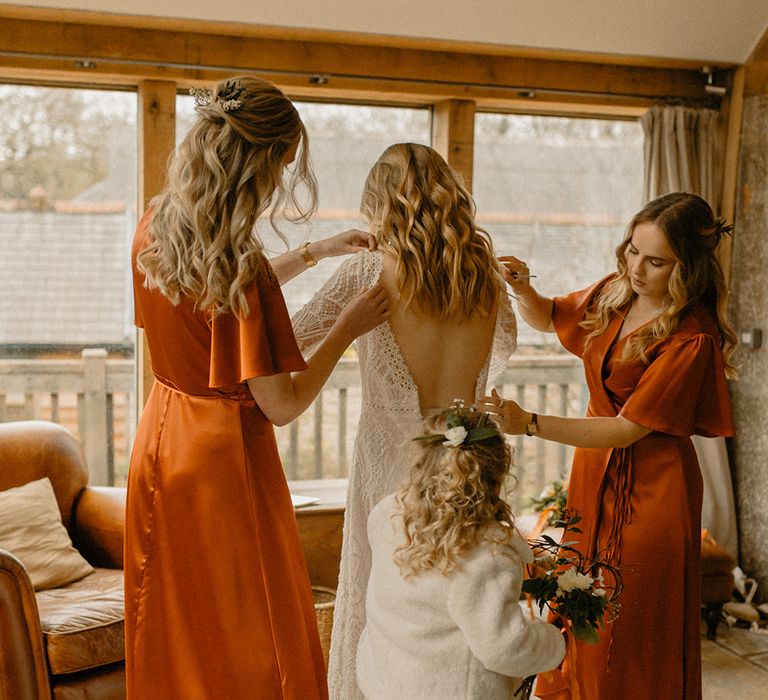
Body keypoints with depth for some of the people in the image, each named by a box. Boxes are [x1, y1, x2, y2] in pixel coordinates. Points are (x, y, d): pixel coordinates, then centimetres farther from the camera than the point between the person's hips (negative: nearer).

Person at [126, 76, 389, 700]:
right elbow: (283, 406, -21)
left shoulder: (153, 230, -2)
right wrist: (348, 327, -11)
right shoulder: (238, 263, -26)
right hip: (225, 454, -7)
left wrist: (316, 252, 17)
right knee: (247, 633, 12)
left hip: (159, 441, 8)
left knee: (171, 624, 22)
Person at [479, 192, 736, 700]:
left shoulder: (692, 339, -21)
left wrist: (530, 424, -29)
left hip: (649, 484, -6)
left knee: (634, 629, 6)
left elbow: (628, 428, -23)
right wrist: (524, 290, -5)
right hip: (594, 467, 6)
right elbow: (548, 318, 18)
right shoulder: (616, 294, 0)